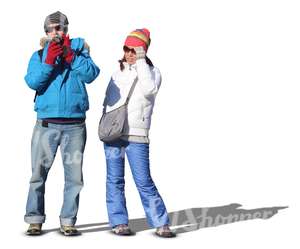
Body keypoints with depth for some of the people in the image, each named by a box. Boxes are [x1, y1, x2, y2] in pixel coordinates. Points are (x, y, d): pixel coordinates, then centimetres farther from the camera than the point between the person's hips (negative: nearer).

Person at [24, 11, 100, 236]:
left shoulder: (79, 50, 9)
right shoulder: (39, 56, 10)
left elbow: (91, 74, -8)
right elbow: (33, 82, -6)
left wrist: (70, 55, -13)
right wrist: (48, 61, -17)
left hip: (75, 125, 0)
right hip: (46, 124, 0)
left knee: (74, 176, 1)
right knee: (38, 174, -3)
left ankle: (68, 222, 8)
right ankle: (35, 220, 3)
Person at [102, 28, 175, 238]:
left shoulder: (152, 72, 1)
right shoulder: (118, 70, 14)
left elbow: (149, 89, -21)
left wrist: (140, 61, -16)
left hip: (136, 135, -4)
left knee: (144, 181, -8)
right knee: (115, 180, 4)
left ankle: (161, 224, -3)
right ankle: (118, 222, 10)